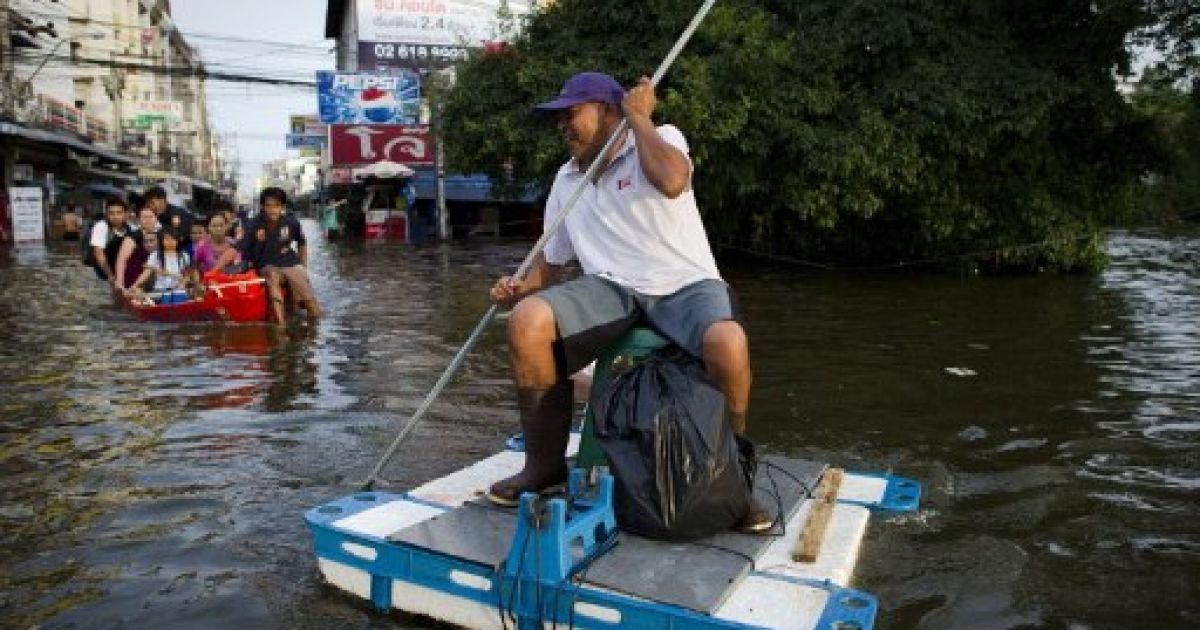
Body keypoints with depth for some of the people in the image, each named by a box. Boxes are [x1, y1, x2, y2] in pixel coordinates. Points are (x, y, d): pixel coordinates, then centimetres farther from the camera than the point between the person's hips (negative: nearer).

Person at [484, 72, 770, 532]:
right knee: (527, 321, -24)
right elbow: (551, 258, 25)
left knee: (727, 343, -36)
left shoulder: (662, 138, 4)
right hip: (611, 289, 4)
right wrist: (523, 287, 3)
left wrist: (639, 117, -7)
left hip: (684, 285, -3)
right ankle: (545, 464, -6)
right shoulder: (566, 179, 19)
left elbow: (671, 182, -21)